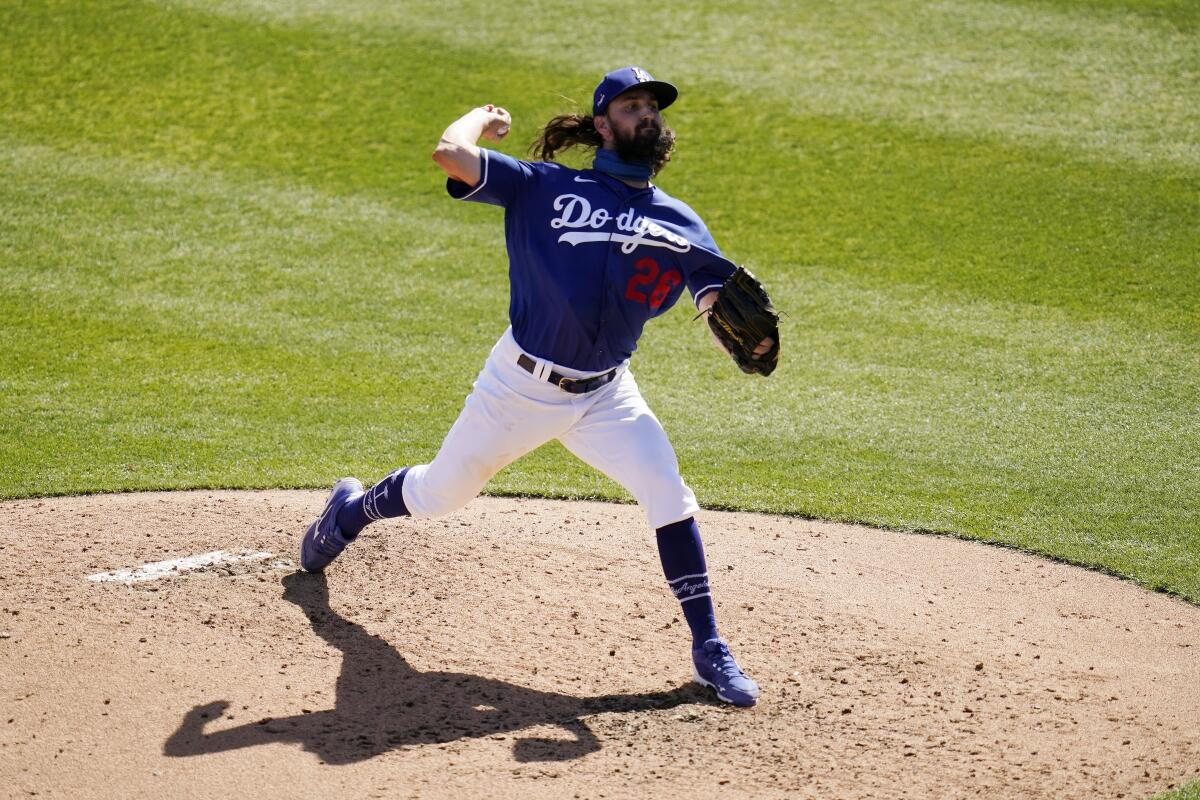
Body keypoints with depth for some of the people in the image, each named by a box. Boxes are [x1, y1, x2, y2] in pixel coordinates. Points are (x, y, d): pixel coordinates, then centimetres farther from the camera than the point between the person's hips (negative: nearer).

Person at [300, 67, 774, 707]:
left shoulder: (681, 226, 1)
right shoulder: (546, 189, -10)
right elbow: (450, 154, -20)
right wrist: (486, 116, -1)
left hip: (605, 396, 2)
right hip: (520, 386, -2)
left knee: (670, 497, -18)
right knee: (439, 496, 15)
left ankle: (708, 649, -5)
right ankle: (353, 509, 50)